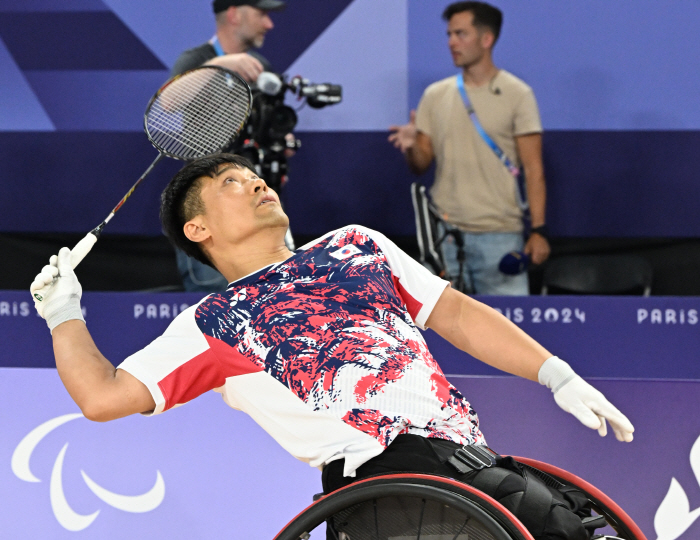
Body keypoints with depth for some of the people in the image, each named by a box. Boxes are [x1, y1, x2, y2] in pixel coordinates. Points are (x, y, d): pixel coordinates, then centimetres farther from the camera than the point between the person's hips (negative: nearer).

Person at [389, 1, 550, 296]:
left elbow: (533, 169, -3)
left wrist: (538, 230, -11)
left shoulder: (517, 94, 0)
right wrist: (411, 147, -10)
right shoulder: (436, 95, 10)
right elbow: (421, 165, 13)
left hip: (499, 233, -3)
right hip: (444, 233, 3)